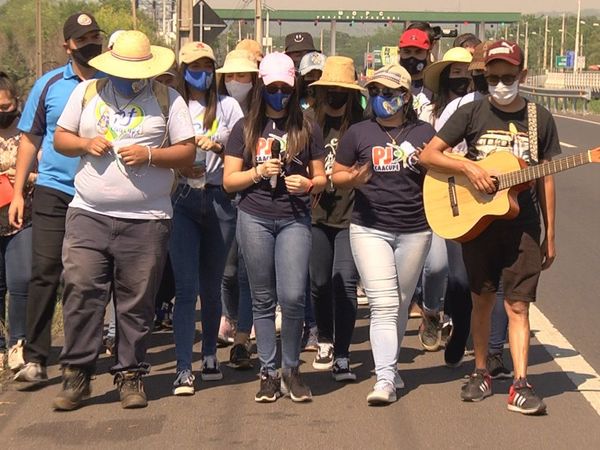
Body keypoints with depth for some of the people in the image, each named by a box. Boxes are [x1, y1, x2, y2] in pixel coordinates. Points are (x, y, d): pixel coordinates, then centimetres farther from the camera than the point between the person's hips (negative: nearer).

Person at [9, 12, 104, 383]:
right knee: (45, 273, -5)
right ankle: (35, 358, -3)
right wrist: (18, 192, 3)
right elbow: (30, 140, 9)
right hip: (54, 191, 0)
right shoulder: (49, 85, 6)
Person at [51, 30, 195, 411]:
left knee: (137, 303, 3)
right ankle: (77, 375, 3)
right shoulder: (86, 92, 10)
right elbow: (61, 138, 14)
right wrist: (85, 144, -7)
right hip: (89, 216, 1)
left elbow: (188, 152, 2)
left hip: (146, 220, -1)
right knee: (81, 293, -5)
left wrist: (149, 155, -14)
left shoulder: (167, 99, 4)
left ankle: (131, 375, 14)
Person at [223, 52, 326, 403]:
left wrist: (308, 184, -9)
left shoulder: (308, 129, 8)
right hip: (255, 218, 1)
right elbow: (229, 181, 6)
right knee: (263, 299, 4)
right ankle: (269, 373, 13)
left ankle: (291, 370, 5)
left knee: (293, 296, -12)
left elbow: (321, 178, 12)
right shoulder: (246, 129, 7)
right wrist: (258, 171, -10)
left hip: (294, 219, -1)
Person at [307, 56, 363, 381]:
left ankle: (341, 357, -6)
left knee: (345, 281, -10)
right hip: (316, 214, 2)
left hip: (351, 216, -2)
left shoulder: (362, 126, -1)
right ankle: (325, 340, 34)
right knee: (319, 281, 10)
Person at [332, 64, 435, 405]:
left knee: (401, 304, 13)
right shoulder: (359, 133, 3)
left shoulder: (424, 133, 5)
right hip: (370, 228, -2)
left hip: (414, 230, 2)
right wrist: (354, 179, -13)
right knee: (383, 304, -12)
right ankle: (386, 379, -15)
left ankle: (390, 366, 30)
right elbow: (337, 175, 9)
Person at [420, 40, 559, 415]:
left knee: (518, 304, -4)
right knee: (483, 299, 11)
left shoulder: (540, 118, 3)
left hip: (523, 226, 0)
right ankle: (481, 374, 24)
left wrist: (550, 236, 5)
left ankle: (521, 386, -6)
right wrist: (469, 168, -17)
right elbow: (429, 155, -2)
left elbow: (545, 179, 6)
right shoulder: (473, 113, 1)